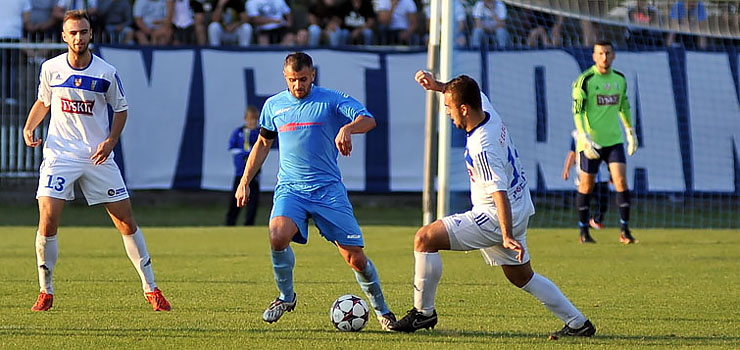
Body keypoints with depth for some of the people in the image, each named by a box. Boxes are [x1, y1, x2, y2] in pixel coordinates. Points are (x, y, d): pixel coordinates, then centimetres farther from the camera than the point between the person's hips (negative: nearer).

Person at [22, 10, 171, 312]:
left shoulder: (106, 73, -5)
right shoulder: (50, 68, -1)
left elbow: (121, 109, 8)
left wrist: (110, 141, -7)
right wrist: (29, 127, -1)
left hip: (98, 156, 0)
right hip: (59, 154, 0)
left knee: (126, 221, 0)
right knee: (47, 219, -14)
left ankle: (151, 288, 12)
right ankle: (45, 292, 2)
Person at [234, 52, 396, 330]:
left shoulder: (331, 100, -1)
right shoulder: (274, 105, 11)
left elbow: (368, 119, -15)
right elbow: (263, 143, 25)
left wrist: (347, 128, -36)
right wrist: (245, 181, 20)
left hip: (328, 189, -2)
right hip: (290, 189, 2)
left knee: (356, 258, -5)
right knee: (278, 236, -29)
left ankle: (381, 310, 19)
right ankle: (286, 297, -4)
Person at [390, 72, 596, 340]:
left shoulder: (482, 148, -27)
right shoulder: (489, 113, -2)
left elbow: (499, 192, -32)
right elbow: (475, 94, 22)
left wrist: (507, 236, -37)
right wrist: (438, 85, 11)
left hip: (494, 217, -10)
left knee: (425, 239, -11)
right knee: (521, 276, 23)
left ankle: (423, 312, -4)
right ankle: (578, 324, 25)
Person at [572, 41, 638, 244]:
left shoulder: (620, 79, 8)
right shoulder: (585, 80, -7)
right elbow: (577, 111, -10)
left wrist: (631, 132, 23)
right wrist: (584, 138, -19)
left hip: (614, 139, 3)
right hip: (590, 140, -3)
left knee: (621, 180, -9)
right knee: (587, 185, 3)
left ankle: (625, 231, -6)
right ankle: (584, 232, 16)